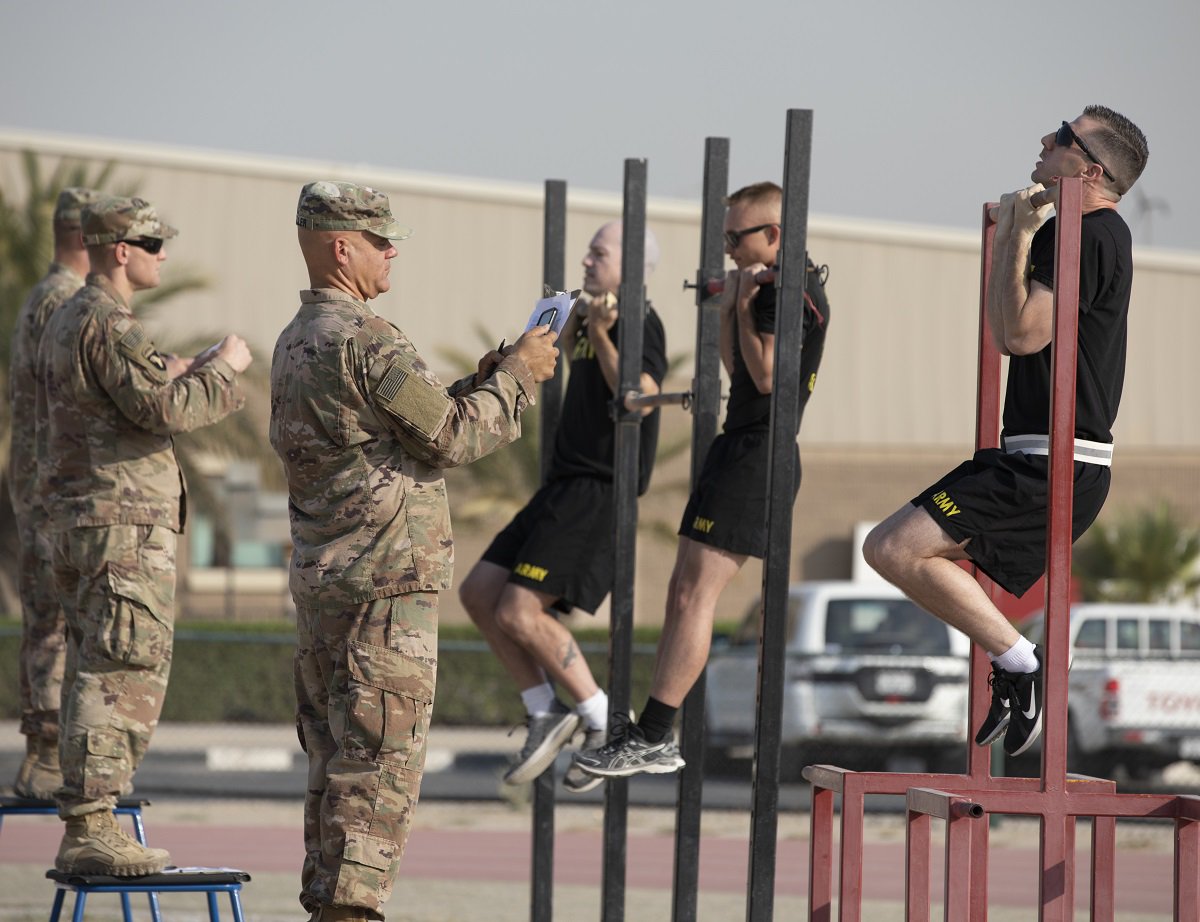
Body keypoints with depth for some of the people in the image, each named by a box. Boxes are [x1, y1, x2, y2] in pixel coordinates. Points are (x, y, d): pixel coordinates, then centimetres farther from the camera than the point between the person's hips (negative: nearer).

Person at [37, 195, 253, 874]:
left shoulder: (67, 320, 17)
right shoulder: (109, 324, -15)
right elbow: (166, 410, -23)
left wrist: (170, 376, 17)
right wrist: (222, 369, -9)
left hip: (79, 519, 11)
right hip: (124, 521, -11)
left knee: (98, 676, 13)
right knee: (122, 678, -10)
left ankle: (89, 830, 14)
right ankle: (90, 831, -13)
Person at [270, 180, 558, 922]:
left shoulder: (296, 344, 15)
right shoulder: (366, 339, -16)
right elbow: (449, 439, -13)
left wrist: (479, 385, 14)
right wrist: (516, 379, 0)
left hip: (321, 581, 9)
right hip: (385, 582, -9)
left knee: (337, 759, 13)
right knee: (381, 760, -7)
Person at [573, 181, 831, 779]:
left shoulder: (793, 291, -12)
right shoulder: (775, 288, 20)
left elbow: (766, 375, -18)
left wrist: (744, 304, -9)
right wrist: (727, 309, 10)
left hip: (756, 454, -11)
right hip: (740, 447, 11)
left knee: (695, 593, -13)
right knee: (684, 591, 9)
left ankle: (653, 738, -15)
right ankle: (654, 733, 11)